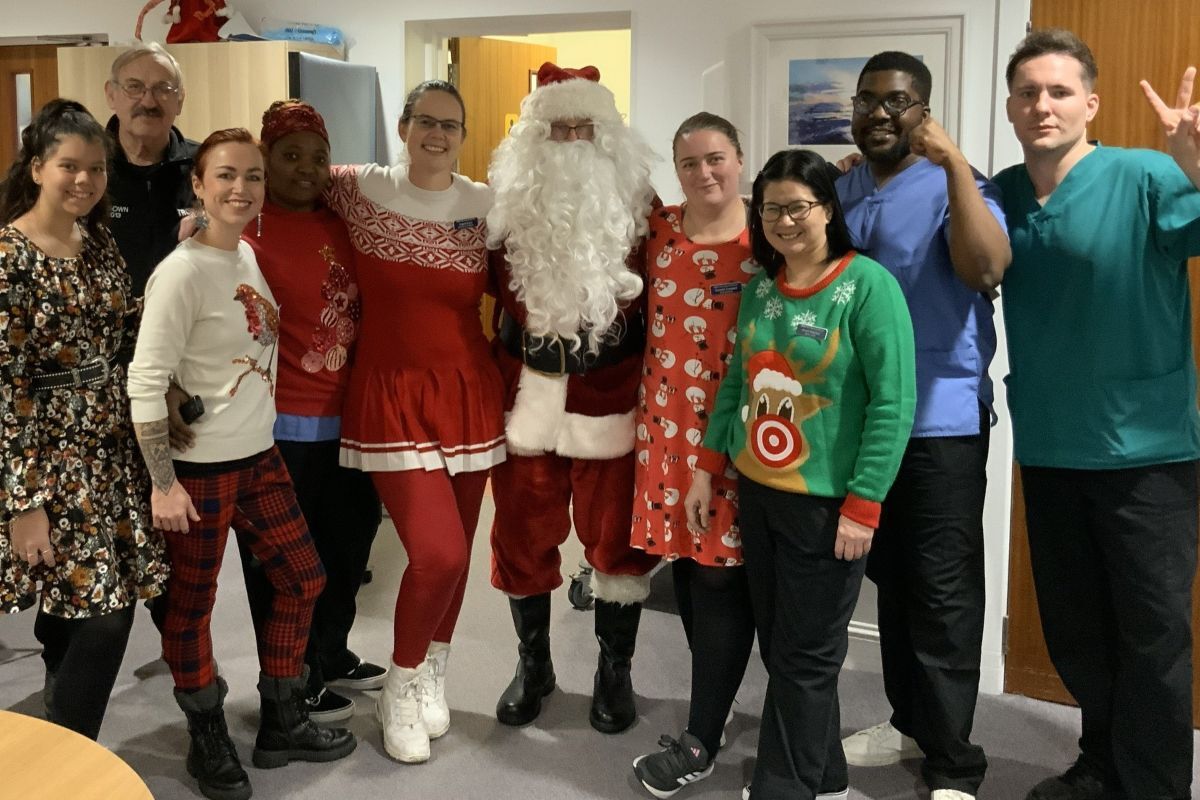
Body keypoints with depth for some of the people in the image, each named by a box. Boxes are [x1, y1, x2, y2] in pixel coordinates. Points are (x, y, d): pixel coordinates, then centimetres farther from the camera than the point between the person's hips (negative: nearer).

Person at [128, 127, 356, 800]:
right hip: (199, 467, -8)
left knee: (303, 579, 14)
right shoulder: (183, 270, -18)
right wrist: (163, 483, -19)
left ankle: (282, 725, 32)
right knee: (192, 604, 7)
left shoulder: (250, 255, 5)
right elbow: (146, 380, -19)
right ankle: (210, 744, 28)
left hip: (260, 454, 8)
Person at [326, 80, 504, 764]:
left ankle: (433, 679, 34)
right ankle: (400, 691, 13)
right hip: (392, 397, -3)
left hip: (469, 394, 3)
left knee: (455, 552, 10)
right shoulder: (361, 190, -2)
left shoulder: (486, 206, 1)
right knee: (438, 553, -14)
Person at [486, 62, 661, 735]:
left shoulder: (637, 205, -1)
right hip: (527, 397, 2)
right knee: (522, 534, 11)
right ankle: (534, 663, 31)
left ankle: (615, 670, 26)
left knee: (616, 537, 7)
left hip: (611, 399, -1)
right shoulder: (512, 208, 3)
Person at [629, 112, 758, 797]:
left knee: (721, 573, -2)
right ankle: (716, 705, 30)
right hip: (669, 422, 4)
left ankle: (701, 742, 9)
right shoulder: (658, 229, 6)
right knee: (685, 563, 11)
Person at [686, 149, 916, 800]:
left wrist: (863, 505, -17)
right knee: (777, 647, 16)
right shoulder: (761, 286, 7)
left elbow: (894, 403, -15)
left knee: (806, 658, 4)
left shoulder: (868, 285, -12)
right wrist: (707, 468, 9)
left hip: (826, 503, -6)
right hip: (755, 493, 7)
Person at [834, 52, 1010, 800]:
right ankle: (909, 719, 33)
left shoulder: (955, 185, -8)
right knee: (890, 576, 17)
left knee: (943, 591, -1)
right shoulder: (840, 193, 11)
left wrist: (955, 163, -29)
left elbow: (987, 268, -27)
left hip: (940, 417, -6)